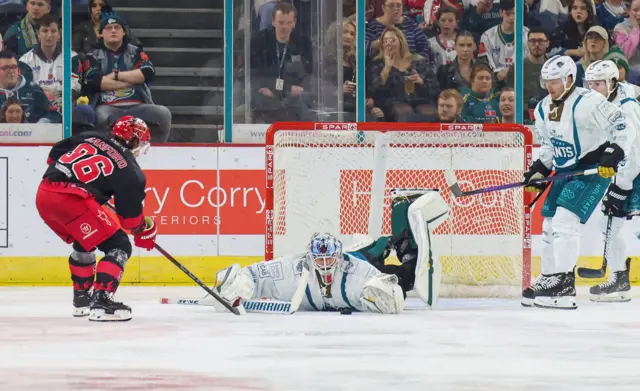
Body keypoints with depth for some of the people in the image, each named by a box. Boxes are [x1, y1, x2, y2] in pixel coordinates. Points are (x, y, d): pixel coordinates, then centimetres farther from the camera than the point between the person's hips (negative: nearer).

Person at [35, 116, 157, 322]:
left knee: (84, 243, 32)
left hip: (44, 195, 8)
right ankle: (101, 301, -17)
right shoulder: (128, 169, 5)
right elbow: (130, 213, 7)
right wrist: (144, 230, 26)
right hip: (72, 200, -8)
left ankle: (82, 298, 39)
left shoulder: (89, 137, 20)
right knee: (118, 246, -1)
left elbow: (55, 154, 27)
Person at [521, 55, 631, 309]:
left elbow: (620, 125, -20)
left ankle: (564, 285, -19)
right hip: (565, 171, 9)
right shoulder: (544, 109, 7)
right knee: (549, 224, 10)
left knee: (565, 219, -20)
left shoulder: (587, 103, -20)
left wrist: (613, 155, -26)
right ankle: (548, 279, 23)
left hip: (594, 169, -9)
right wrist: (538, 172, 11)